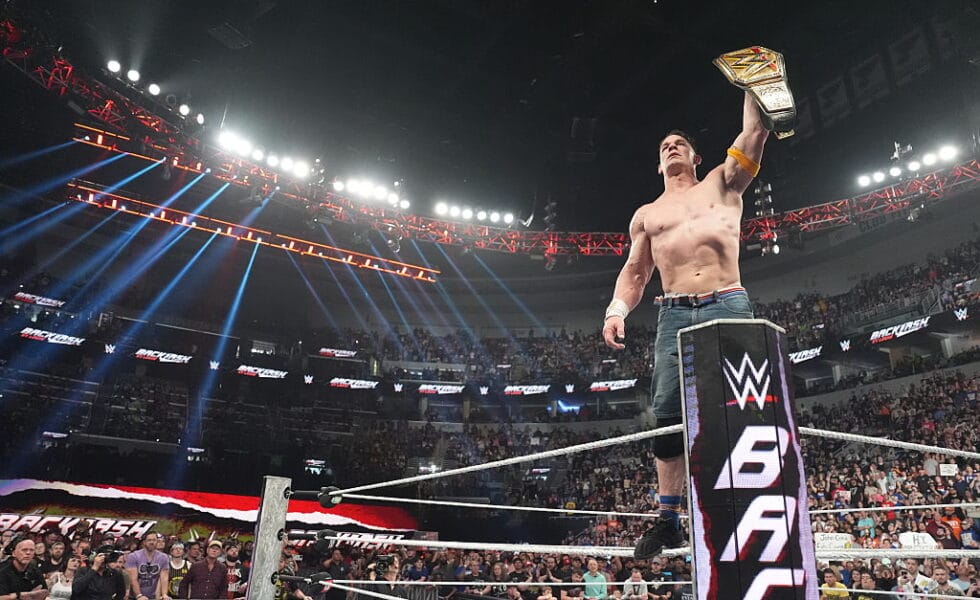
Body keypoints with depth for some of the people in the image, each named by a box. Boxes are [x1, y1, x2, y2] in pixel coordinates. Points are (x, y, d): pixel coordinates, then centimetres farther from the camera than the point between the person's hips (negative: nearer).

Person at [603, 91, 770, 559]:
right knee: (668, 414, -7)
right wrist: (616, 310, 1)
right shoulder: (646, 215, 24)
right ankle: (669, 518, 3)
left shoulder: (722, 184, 20)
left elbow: (755, 131, 8)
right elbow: (634, 272, 19)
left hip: (728, 306, -1)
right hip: (674, 315, 2)